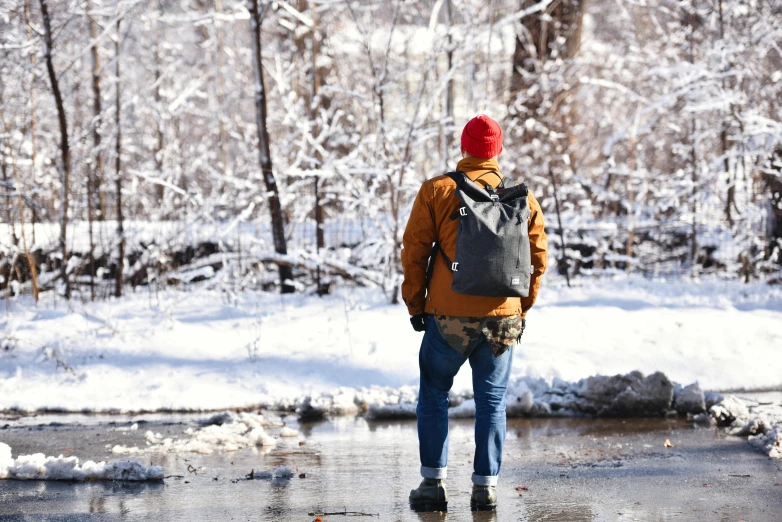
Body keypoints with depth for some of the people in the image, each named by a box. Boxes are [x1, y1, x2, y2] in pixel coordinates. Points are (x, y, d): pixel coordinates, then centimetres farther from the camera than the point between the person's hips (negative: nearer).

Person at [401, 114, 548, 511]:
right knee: (491, 401, 10)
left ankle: (434, 482, 7)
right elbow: (537, 257, 8)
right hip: (502, 317, 2)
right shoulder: (522, 197, 5)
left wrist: (415, 305, 7)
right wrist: (522, 310, 18)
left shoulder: (436, 192, -2)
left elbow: (414, 251, -2)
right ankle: (486, 486, 7)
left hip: (449, 315, -2)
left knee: (433, 396, 12)